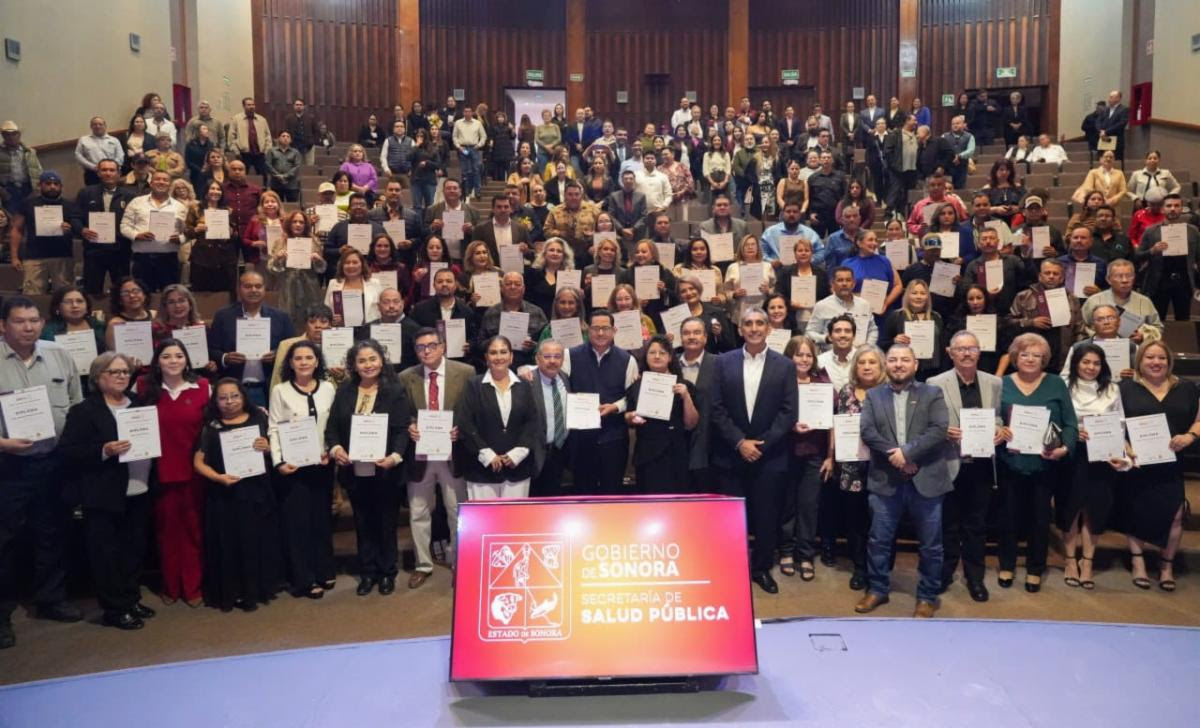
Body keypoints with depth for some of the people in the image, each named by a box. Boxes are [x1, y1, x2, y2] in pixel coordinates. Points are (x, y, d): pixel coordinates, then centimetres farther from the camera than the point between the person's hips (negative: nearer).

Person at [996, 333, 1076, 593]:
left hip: (1044, 464, 0)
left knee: (1040, 517, 10)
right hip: (1011, 462, 0)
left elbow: (1070, 423, 0)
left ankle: (1035, 569, 27)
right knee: (1009, 515, 11)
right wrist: (998, 431, -19)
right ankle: (1007, 565, 28)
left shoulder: (1056, 384, 1)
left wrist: (1065, 448, -16)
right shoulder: (1003, 384, 1)